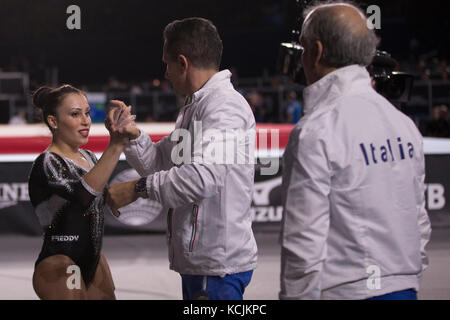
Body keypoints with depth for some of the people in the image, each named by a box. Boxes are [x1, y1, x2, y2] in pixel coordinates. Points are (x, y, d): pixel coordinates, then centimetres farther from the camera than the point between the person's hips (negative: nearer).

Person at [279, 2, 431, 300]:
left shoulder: (315, 133, -14)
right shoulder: (404, 124, 9)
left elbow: (305, 243, -16)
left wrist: (296, 295, -9)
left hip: (343, 292, -7)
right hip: (405, 289, 7)